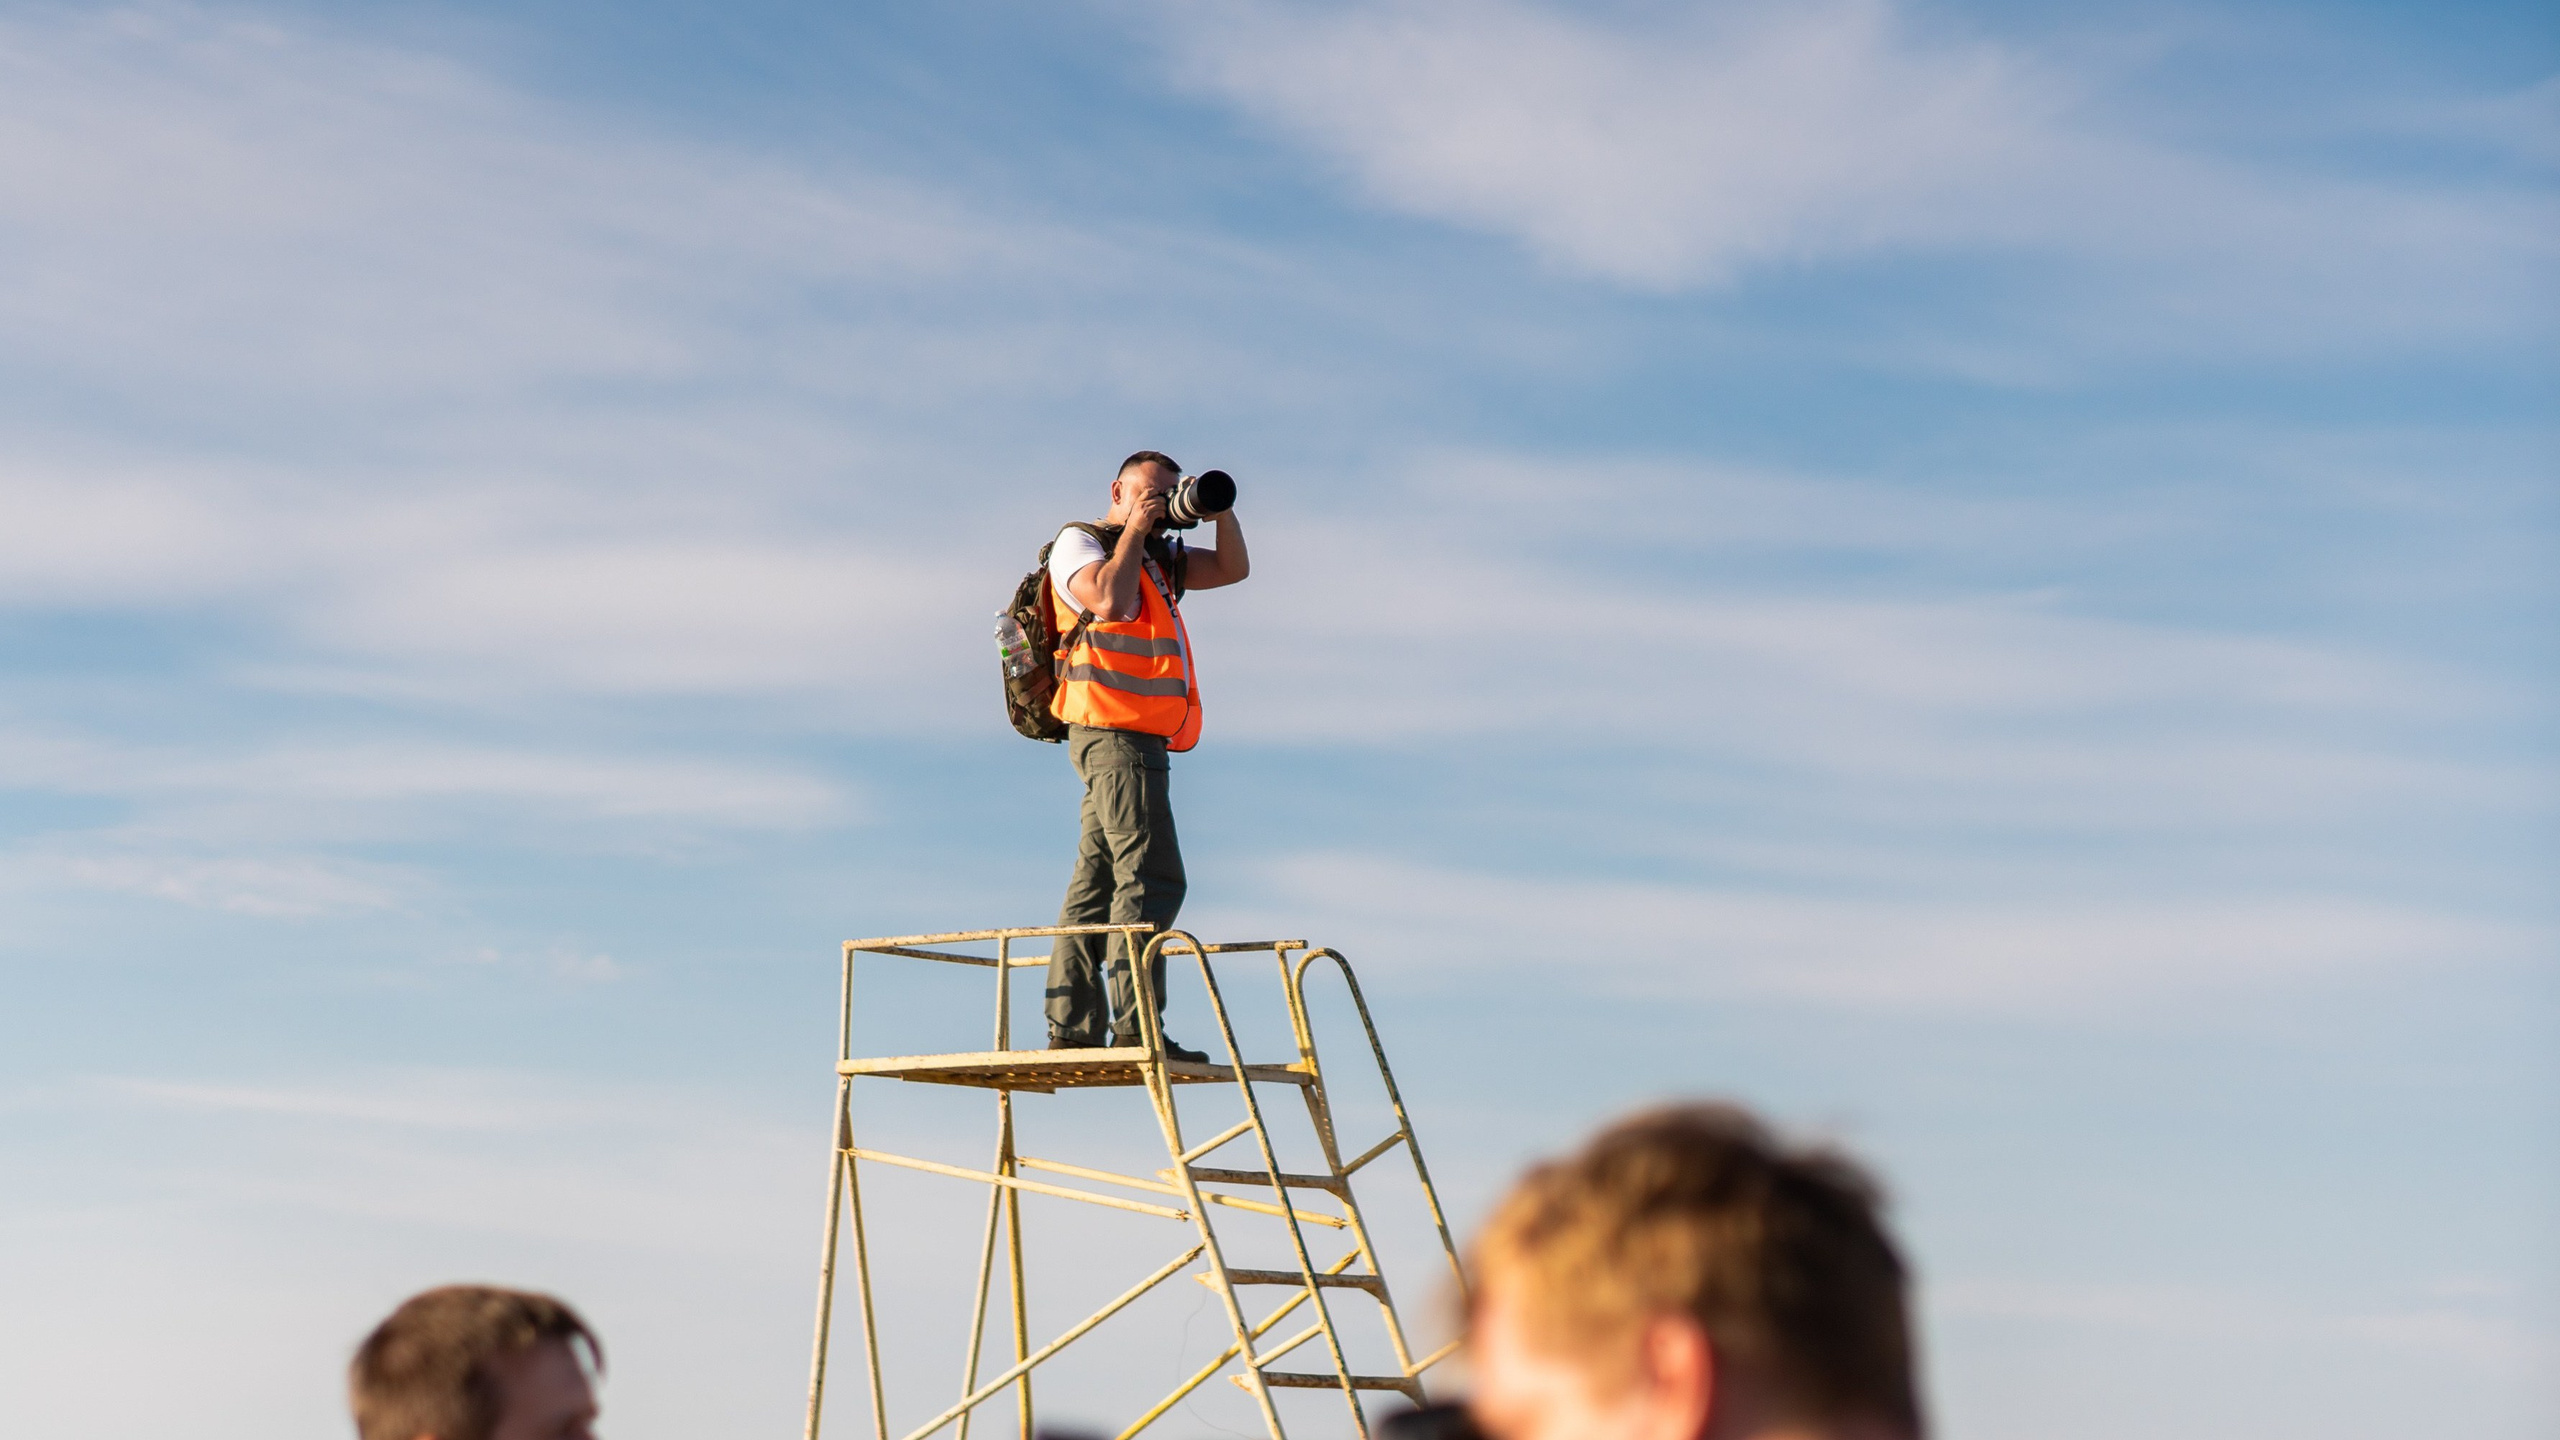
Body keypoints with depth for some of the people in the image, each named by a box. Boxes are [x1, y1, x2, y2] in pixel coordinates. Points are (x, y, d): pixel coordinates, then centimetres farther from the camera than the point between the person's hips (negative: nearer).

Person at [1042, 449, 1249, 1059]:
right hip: (1114, 731, -9)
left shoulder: (1157, 559, 25)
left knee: (1096, 884, 6)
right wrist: (1133, 532, -6)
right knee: (1151, 878, -17)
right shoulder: (1077, 543, 1)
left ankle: (1071, 1028, 6)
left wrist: (1220, 510, 9)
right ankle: (1133, 1025, -24)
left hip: (1139, 739, 9)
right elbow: (1111, 601, -18)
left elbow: (1233, 568, 23)